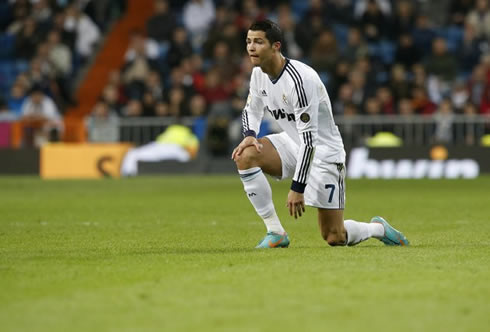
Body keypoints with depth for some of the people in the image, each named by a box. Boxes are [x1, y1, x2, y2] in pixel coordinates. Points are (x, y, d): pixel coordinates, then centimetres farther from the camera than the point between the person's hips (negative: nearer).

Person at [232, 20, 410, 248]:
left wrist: (297, 187, -29)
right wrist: (249, 135, -11)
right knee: (245, 156, -22)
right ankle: (275, 233, -13)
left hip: (323, 151, -7)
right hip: (292, 143, 7)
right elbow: (251, 110, 14)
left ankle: (378, 228, 28)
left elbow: (309, 137, -29)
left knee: (334, 238, -6)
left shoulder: (300, 79, -29)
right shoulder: (259, 74, -4)